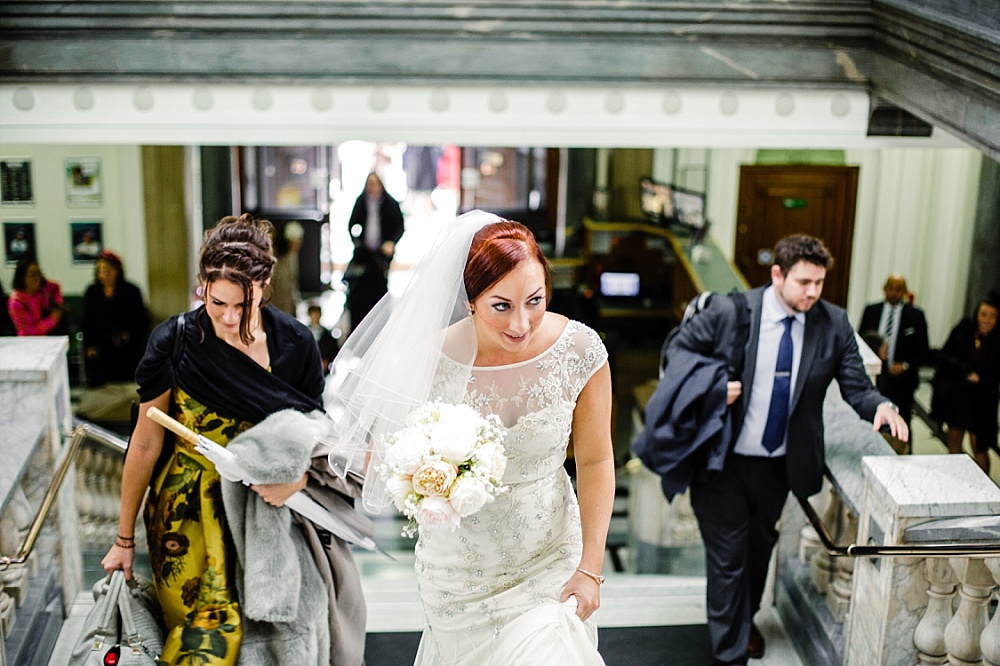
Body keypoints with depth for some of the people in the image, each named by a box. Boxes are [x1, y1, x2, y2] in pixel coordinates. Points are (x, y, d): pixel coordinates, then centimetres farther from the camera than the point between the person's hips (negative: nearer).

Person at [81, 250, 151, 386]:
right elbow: (87, 322, 14)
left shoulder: (131, 291, 3)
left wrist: (130, 335, -13)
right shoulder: (92, 292, 10)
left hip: (127, 350, -2)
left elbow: (142, 320, 5)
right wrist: (89, 346, 2)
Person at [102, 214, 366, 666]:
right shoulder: (173, 344, -11)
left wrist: (299, 478, -21)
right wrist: (124, 539, 4)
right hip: (191, 513, -1)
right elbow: (146, 445, -3)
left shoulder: (295, 344, -7)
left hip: (268, 504, 2)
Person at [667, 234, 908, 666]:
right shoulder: (730, 311, -17)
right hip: (722, 463, -4)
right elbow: (678, 351, -6)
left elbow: (856, 386, -6)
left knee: (760, 547, 26)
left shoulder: (833, 325, -8)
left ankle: (746, 620, 53)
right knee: (728, 557, 2)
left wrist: (881, 407, -28)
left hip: (779, 465, 4)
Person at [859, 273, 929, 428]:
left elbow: (922, 351, 2)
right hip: (873, 378, 2)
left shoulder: (915, 315, 1)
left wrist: (905, 366, -12)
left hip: (901, 380, -2)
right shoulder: (871, 311, 7)